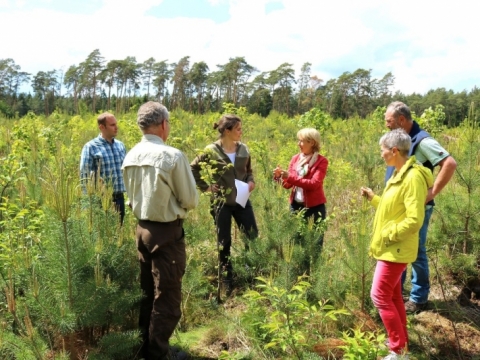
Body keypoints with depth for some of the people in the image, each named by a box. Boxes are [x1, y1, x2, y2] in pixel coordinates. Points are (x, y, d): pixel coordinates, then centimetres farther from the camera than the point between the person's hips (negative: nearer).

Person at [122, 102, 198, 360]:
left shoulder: (130, 157, 1)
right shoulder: (173, 156, -20)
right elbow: (191, 200, -12)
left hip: (142, 229, 7)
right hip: (167, 232, -7)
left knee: (147, 291, 20)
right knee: (167, 296, 7)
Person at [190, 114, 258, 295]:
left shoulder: (244, 149, 1)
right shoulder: (211, 151, -11)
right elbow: (192, 169, -1)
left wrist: (251, 181, -3)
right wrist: (206, 186, -6)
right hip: (221, 203, -3)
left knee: (253, 237, 4)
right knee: (224, 242, 7)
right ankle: (227, 281, 22)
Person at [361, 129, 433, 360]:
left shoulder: (413, 177, -21)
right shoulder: (399, 175, 11)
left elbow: (414, 220, -25)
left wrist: (389, 235, -18)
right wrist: (373, 198, 14)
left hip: (396, 249, -10)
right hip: (390, 247, 10)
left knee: (380, 296, -5)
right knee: (393, 295, 17)